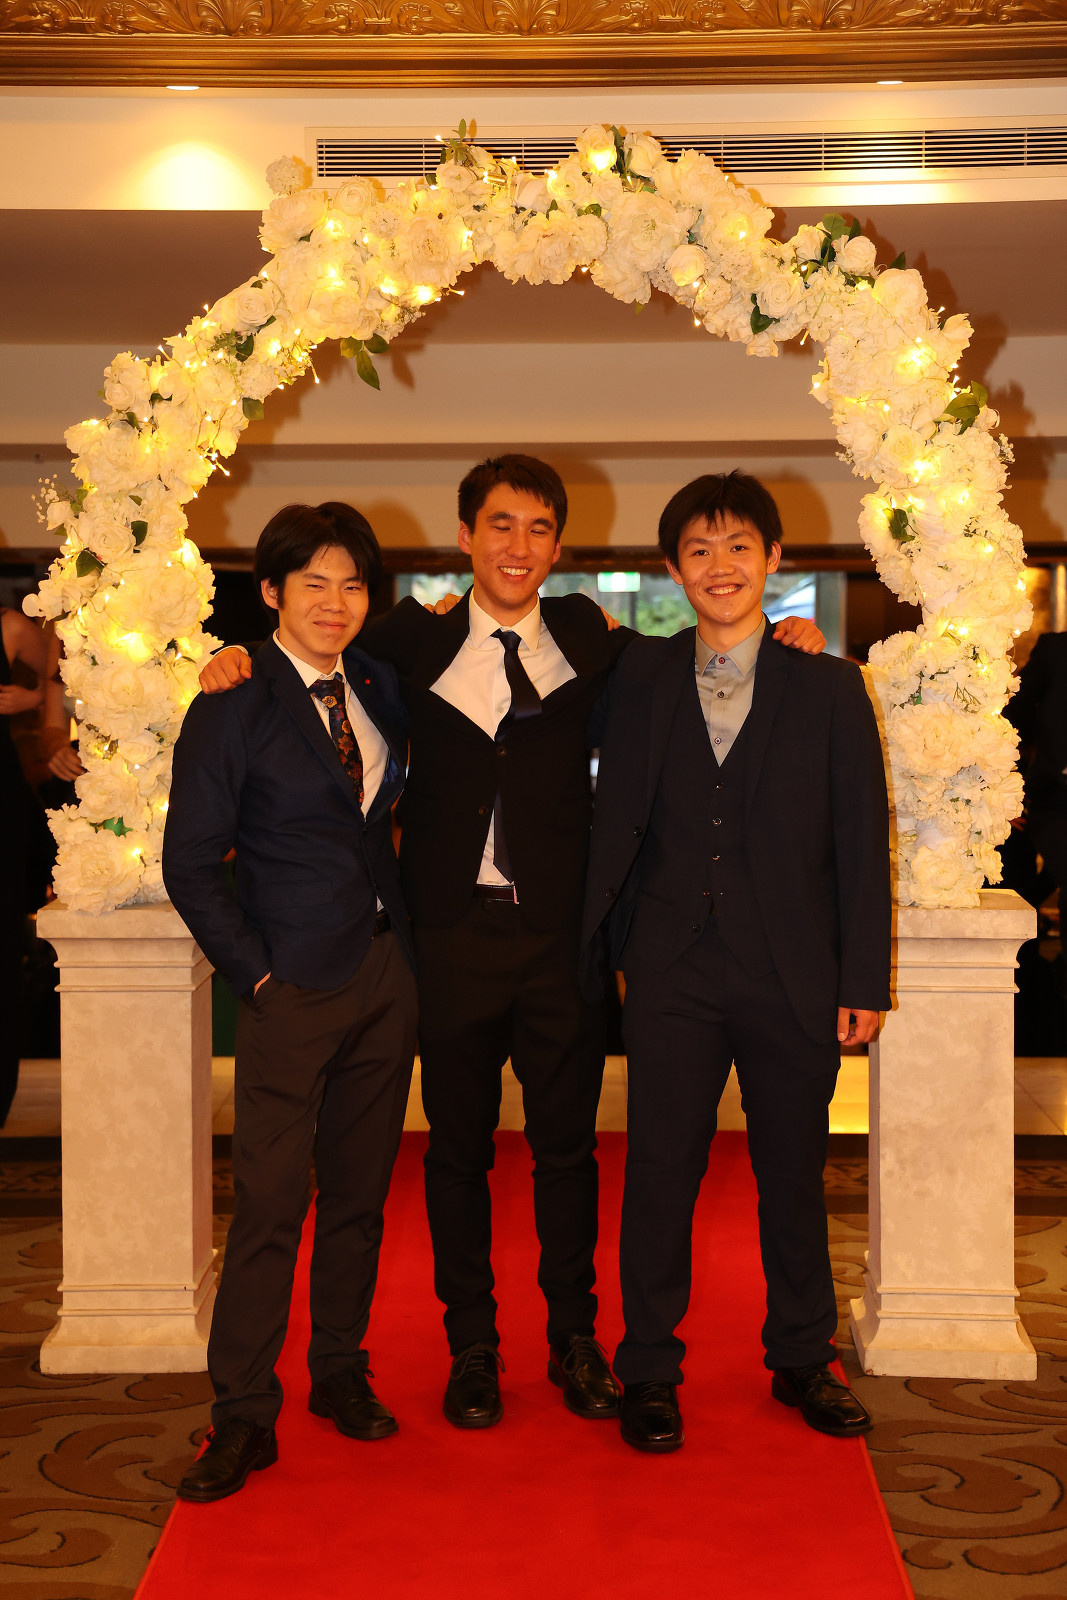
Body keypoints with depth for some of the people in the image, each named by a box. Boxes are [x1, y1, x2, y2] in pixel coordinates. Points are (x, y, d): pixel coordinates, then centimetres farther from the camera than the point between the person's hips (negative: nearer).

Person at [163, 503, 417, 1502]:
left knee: (361, 1189, 12)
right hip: (295, 985, -5)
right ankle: (243, 1417, 4)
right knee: (270, 1202, -5)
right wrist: (256, 971, -10)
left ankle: (340, 1372, 26)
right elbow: (191, 864, -7)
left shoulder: (379, 687, 8)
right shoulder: (232, 708, -7)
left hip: (386, 971, 5)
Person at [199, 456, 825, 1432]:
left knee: (567, 1145, 10)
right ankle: (472, 1346, 25)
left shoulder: (589, 638, 5)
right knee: (459, 1149, 10)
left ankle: (575, 1338, 27)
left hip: (562, 936, 0)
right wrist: (240, 661, -1)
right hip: (454, 934, 0)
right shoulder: (417, 641, 5)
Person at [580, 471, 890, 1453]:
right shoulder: (639, 681, 6)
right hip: (673, 975, 0)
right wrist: (594, 956, 4)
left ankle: (802, 1358, 30)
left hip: (793, 978, 0)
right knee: (659, 1173, 3)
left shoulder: (829, 689, 3)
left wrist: (863, 983, -2)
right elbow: (617, 825, 8)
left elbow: (862, 844, 2)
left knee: (794, 1175, 12)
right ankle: (649, 1371, 18)